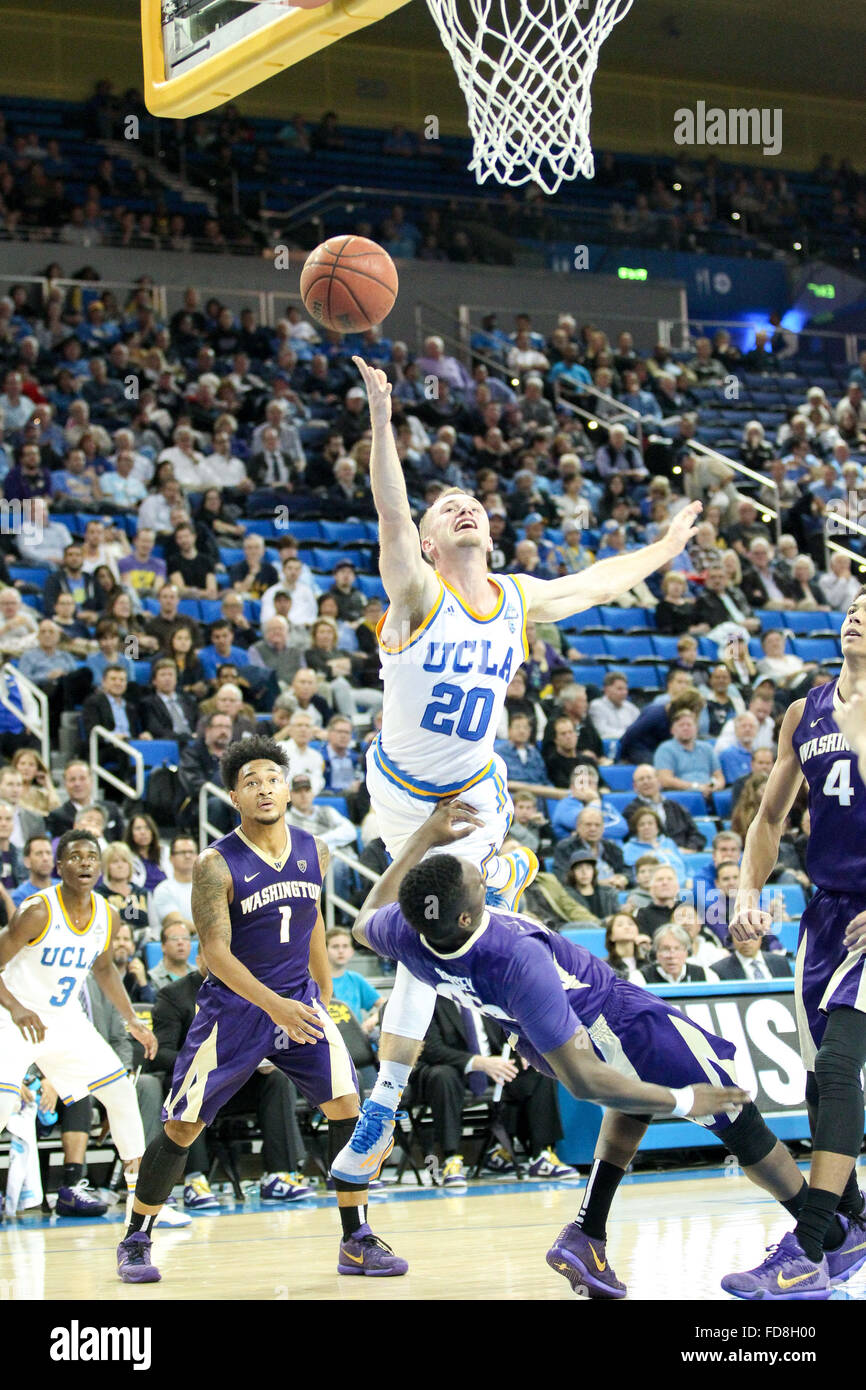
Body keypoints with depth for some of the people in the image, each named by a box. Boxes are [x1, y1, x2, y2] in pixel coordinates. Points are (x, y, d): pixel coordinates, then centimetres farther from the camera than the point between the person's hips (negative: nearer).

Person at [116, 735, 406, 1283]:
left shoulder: (315, 852, 0)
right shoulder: (217, 864, -15)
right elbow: (216, 951, -20)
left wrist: (324, 992, 21)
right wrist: (272, 1005, -31)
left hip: (298, 1000, 4)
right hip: (232, 1006, -3)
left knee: (347, 1103, -12)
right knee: (182, 1129, 1)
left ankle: (358, 1241, -3)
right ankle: (136, 1240, 19)